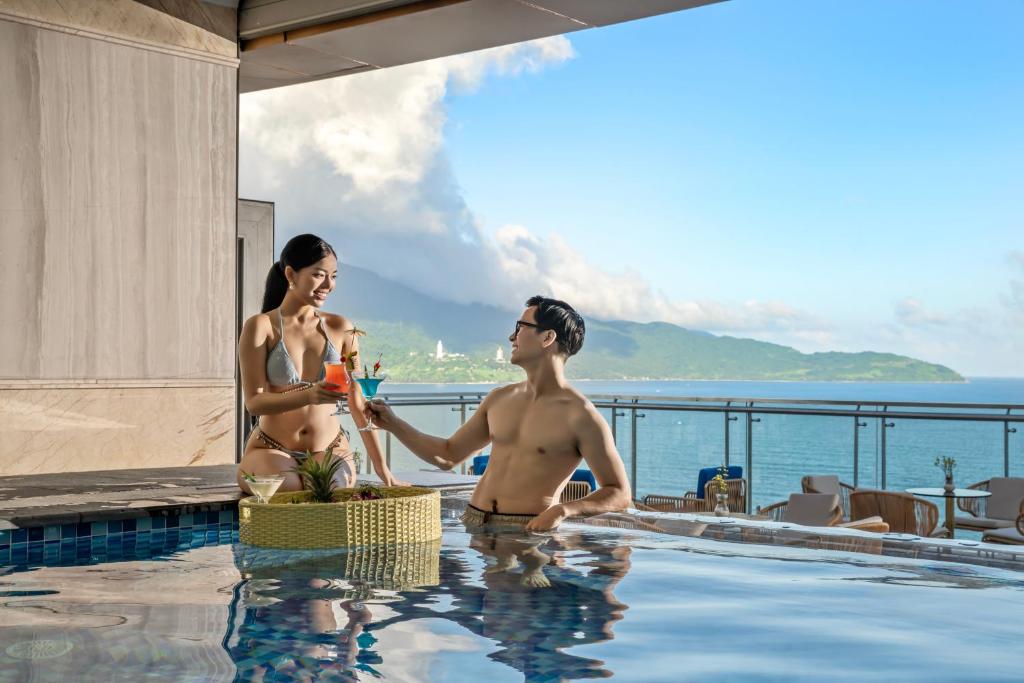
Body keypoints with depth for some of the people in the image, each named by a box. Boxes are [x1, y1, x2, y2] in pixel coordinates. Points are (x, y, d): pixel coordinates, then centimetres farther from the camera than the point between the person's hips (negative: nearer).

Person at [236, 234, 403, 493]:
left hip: (329, 450, 2)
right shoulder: (260, 327, -4)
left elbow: (358, 402, 8)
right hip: (272, 451, -1)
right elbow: (254, 402, -12)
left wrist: (381, 466, 5)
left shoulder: (341, 328, 5)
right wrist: (308, 396, -30)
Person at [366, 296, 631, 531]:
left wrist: (563, 510, -21)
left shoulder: (580, 415, -6)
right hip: (473, 524, 5)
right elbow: (448, 455, 23)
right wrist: (393, 423, 16)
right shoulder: (500, 399, 14)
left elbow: (619, 493, -6)